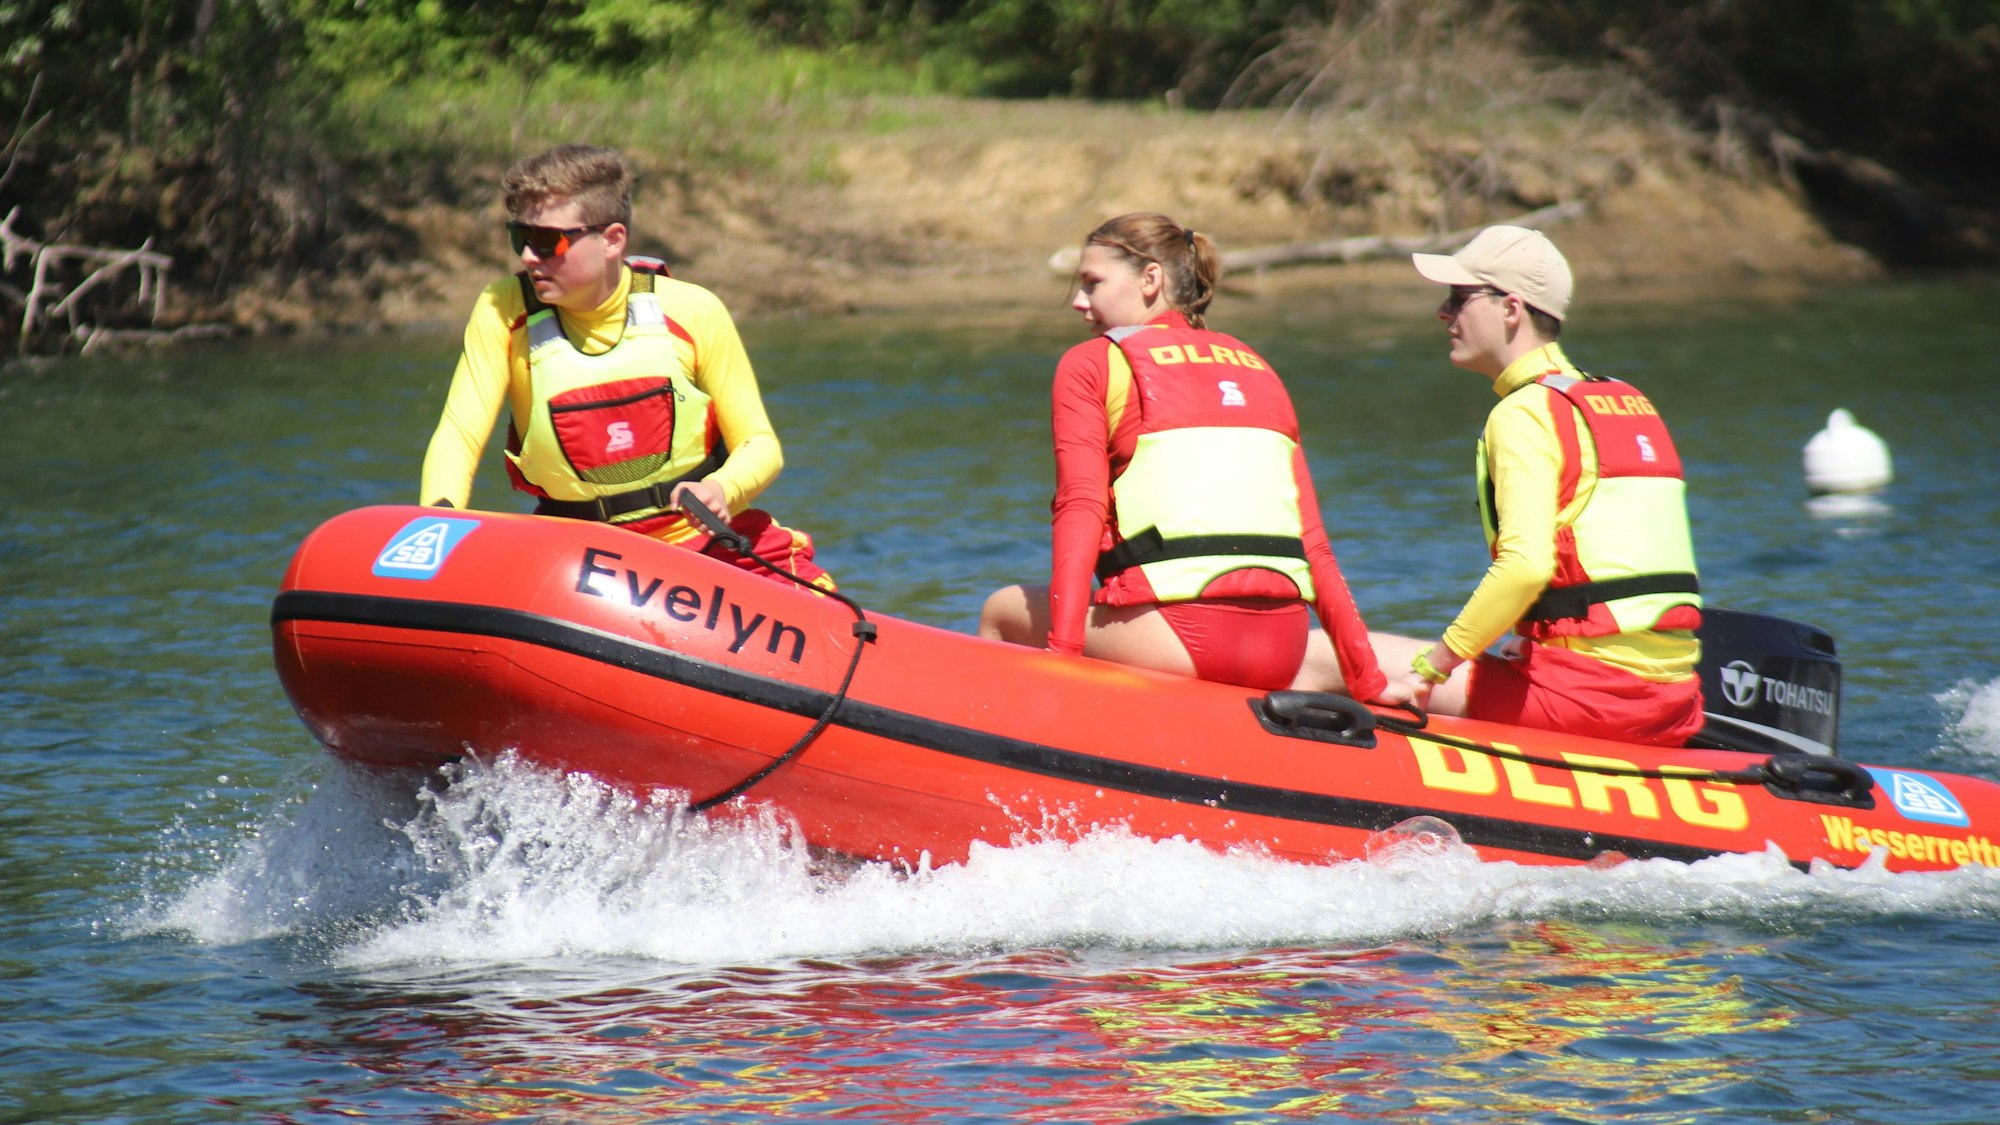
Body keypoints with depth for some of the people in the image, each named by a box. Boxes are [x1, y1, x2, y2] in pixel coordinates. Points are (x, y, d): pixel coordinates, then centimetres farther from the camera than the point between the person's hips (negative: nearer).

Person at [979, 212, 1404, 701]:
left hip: (1175, 632, -5)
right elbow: (1314, 546, 17)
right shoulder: (1257, 368, 23)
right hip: (1282, 651, 5)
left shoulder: (1090, 364, 9)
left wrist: (1063, 648, -13)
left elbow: (1081, 509, -6)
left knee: (1001, 613, 20)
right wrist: (1369, 681, 16)